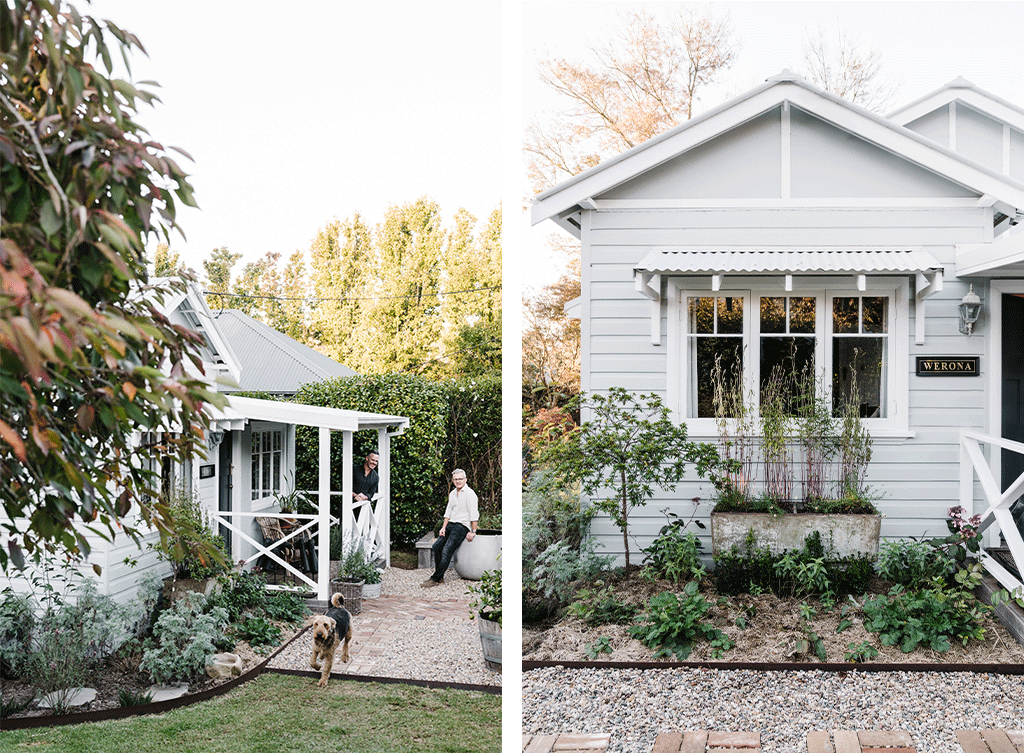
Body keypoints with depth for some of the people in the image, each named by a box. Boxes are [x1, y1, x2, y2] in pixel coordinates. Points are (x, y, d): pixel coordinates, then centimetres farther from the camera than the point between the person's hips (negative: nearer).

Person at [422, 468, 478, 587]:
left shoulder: (470, 494, -9)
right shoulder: (452, 494, 16)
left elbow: (474, 515, -13)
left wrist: (473, 532, -17)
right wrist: (443, 527, 7)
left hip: (462, 526, -8)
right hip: (451, 524, 8)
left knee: (447, 551, -19)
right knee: (436, 546, -6)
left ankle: (435, 579, -18)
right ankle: (440, 577, -1)